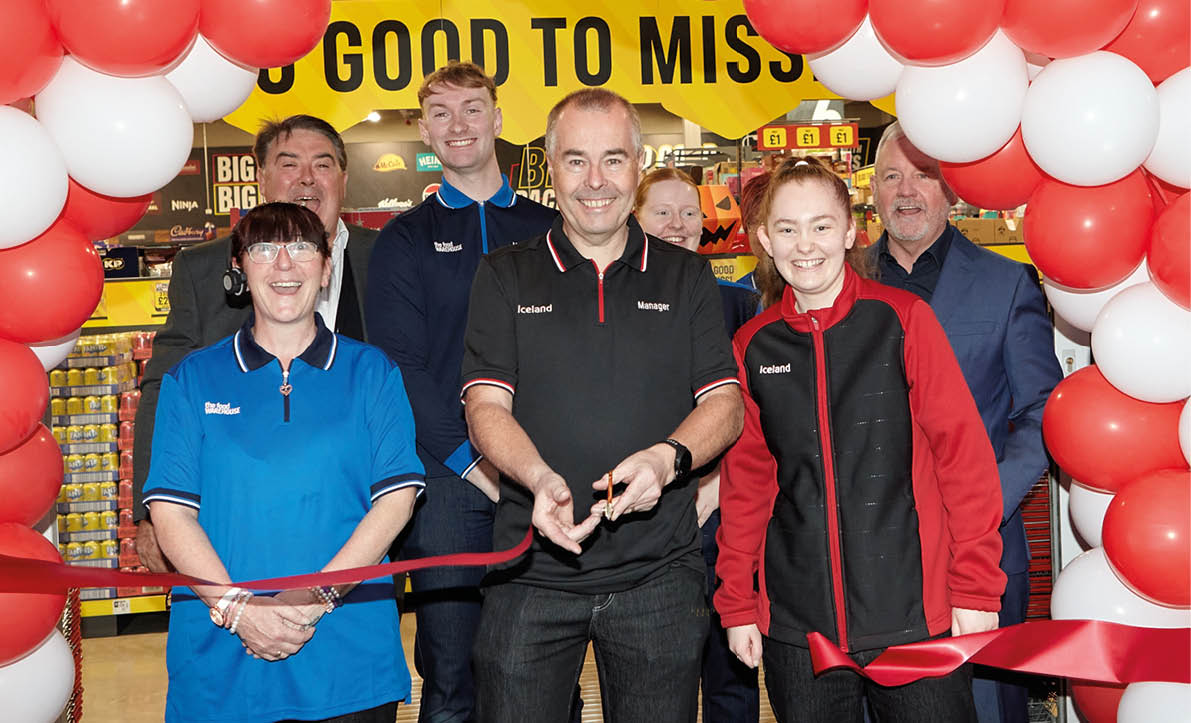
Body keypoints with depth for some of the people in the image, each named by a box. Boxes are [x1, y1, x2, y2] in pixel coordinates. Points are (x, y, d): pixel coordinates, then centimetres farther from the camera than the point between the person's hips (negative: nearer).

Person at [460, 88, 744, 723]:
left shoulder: (687, 278, 8)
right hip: (531, 572, 0)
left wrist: (668, 458, -18)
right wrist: (540, 479, -23)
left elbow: (725, 403, 3)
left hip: (660, 574, 1)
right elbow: (485, 406, -3)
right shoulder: (505, 277, 5)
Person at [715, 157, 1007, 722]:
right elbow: (745, 479, 10)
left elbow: (963, 451, -3)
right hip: (796, 625, 3)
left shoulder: (902, 318, -3)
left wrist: (976, 586, -6)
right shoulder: (752, 345, 5)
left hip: (915, 612, -2)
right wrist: (736, 602, 8)